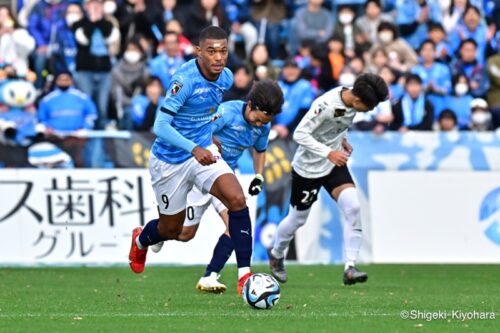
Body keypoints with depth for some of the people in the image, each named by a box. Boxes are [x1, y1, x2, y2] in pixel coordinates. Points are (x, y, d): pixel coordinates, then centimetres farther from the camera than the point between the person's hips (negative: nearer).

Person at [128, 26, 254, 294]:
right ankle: (140, 240, 51)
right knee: (171, 229, 12)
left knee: (237, 199, -22)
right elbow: (160, 127, -30)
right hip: (170, 160, -5)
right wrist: (193, 148, -42)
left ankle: (244, 274, -19)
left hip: (203, 151, 5)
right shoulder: (184, 80, -27)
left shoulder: (226, 78, -4)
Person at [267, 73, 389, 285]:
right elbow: (299, 134, -29)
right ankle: (276, 254, 43)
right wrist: (328, 153, -35)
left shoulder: (352, 101, -8)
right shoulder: (326, 105, -31)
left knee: (353, 208, -17)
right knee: (297, 219, 12)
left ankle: (350, 268, -17)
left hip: (335, 164, 5)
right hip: (308, 167, -5)